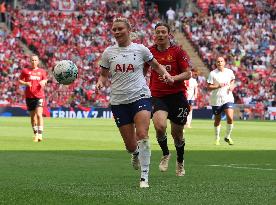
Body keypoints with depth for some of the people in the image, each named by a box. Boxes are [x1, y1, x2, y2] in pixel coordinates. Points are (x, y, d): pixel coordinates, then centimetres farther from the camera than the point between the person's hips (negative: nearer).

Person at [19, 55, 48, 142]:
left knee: (39, 114, -16)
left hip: (39, 96, -1)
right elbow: (20, 81, 7)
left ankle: (40, 134, -18)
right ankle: (35, 133, 21)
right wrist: (26, 83, -13)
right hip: (29, 96, 1)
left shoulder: (42, 71, 10)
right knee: (33, 116, 8)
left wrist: (43, 82, -8)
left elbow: (45, 80, 16)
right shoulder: (25, 71, 7)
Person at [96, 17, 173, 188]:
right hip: (119, 102, 2)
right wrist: (100, 83, -8)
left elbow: (156, 66, 14)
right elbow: (104, 75, 14)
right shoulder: (108, 52, 5)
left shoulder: (140, 49, 2)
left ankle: (145, 177, -16)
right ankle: (136, 154, 42)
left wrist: (166, 74, -6)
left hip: (140, 97, -2)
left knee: (142, 135, -22)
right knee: (131, 146, 3)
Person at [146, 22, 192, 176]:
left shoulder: (178, 51, -2)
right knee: (160, 126, -25)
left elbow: (188, 73, -5)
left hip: (177, 96, -1)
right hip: (158, 96, 1)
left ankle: (180, 162, 34)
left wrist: (173, 78, -21)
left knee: (177, 133, 7)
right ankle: (165, 154, 3)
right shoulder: (150, 52, 5)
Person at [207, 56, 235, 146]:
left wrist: (232, 85, 1)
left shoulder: (229, 72, 3)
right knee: (217, 120, 10)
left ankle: (228, 137, 3)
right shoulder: (212, 73, -6)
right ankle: (217, 138, 28)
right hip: (216, 100, -1)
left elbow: (232, 80, 22)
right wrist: (218, 86, -23)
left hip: (228, 98, 1)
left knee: (230, 117, -16)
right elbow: (208, 87, -9)